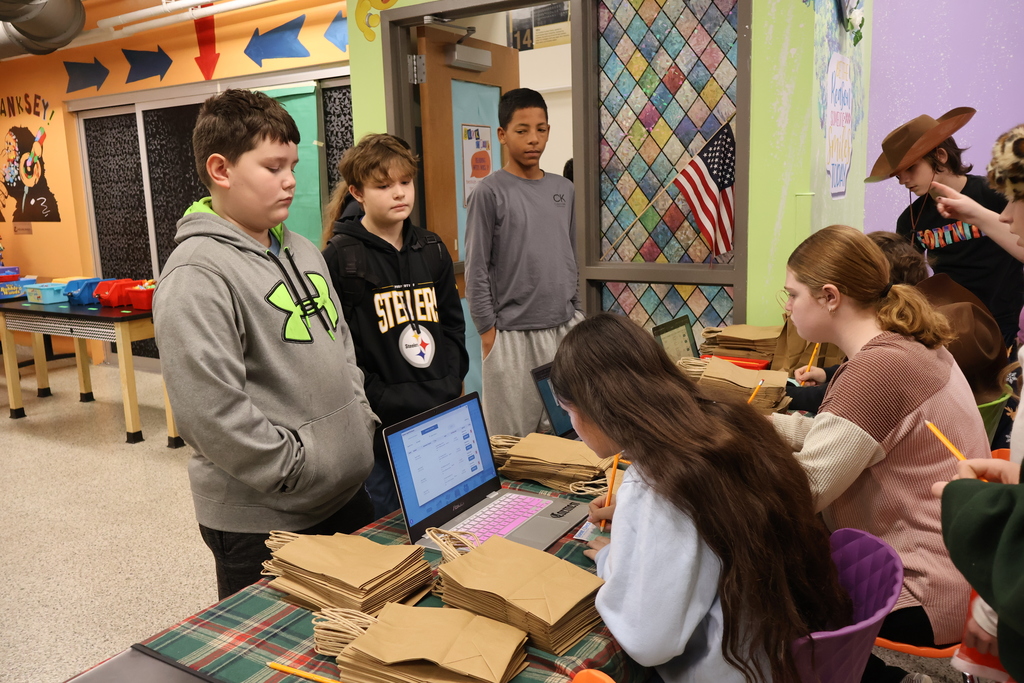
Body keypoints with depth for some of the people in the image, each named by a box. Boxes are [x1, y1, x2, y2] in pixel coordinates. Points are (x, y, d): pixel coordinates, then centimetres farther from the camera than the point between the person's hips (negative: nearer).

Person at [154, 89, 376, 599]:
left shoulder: (303, 251, 10)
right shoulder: (196, 275, -19)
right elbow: (212, 413, -25)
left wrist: (363, 431, 6)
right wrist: (305, 470, -18)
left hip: (348, 498, 8)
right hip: (262, 523, -8)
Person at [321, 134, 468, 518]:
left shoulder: (432, 250, 9)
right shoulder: (340, 258, -8)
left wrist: (450, 384, 3)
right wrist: (382, 400, -15)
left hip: (441, 421, 5)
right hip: (381, 428, -5)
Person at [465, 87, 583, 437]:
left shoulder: (564, 190, 10)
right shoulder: (490, 192, -7)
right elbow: (476, 270, -7)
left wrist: (576, 311, 13)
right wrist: (487, 330, -9)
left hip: (564, 328, 5)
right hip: (513, 334, -5)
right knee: (513, 439, 3)